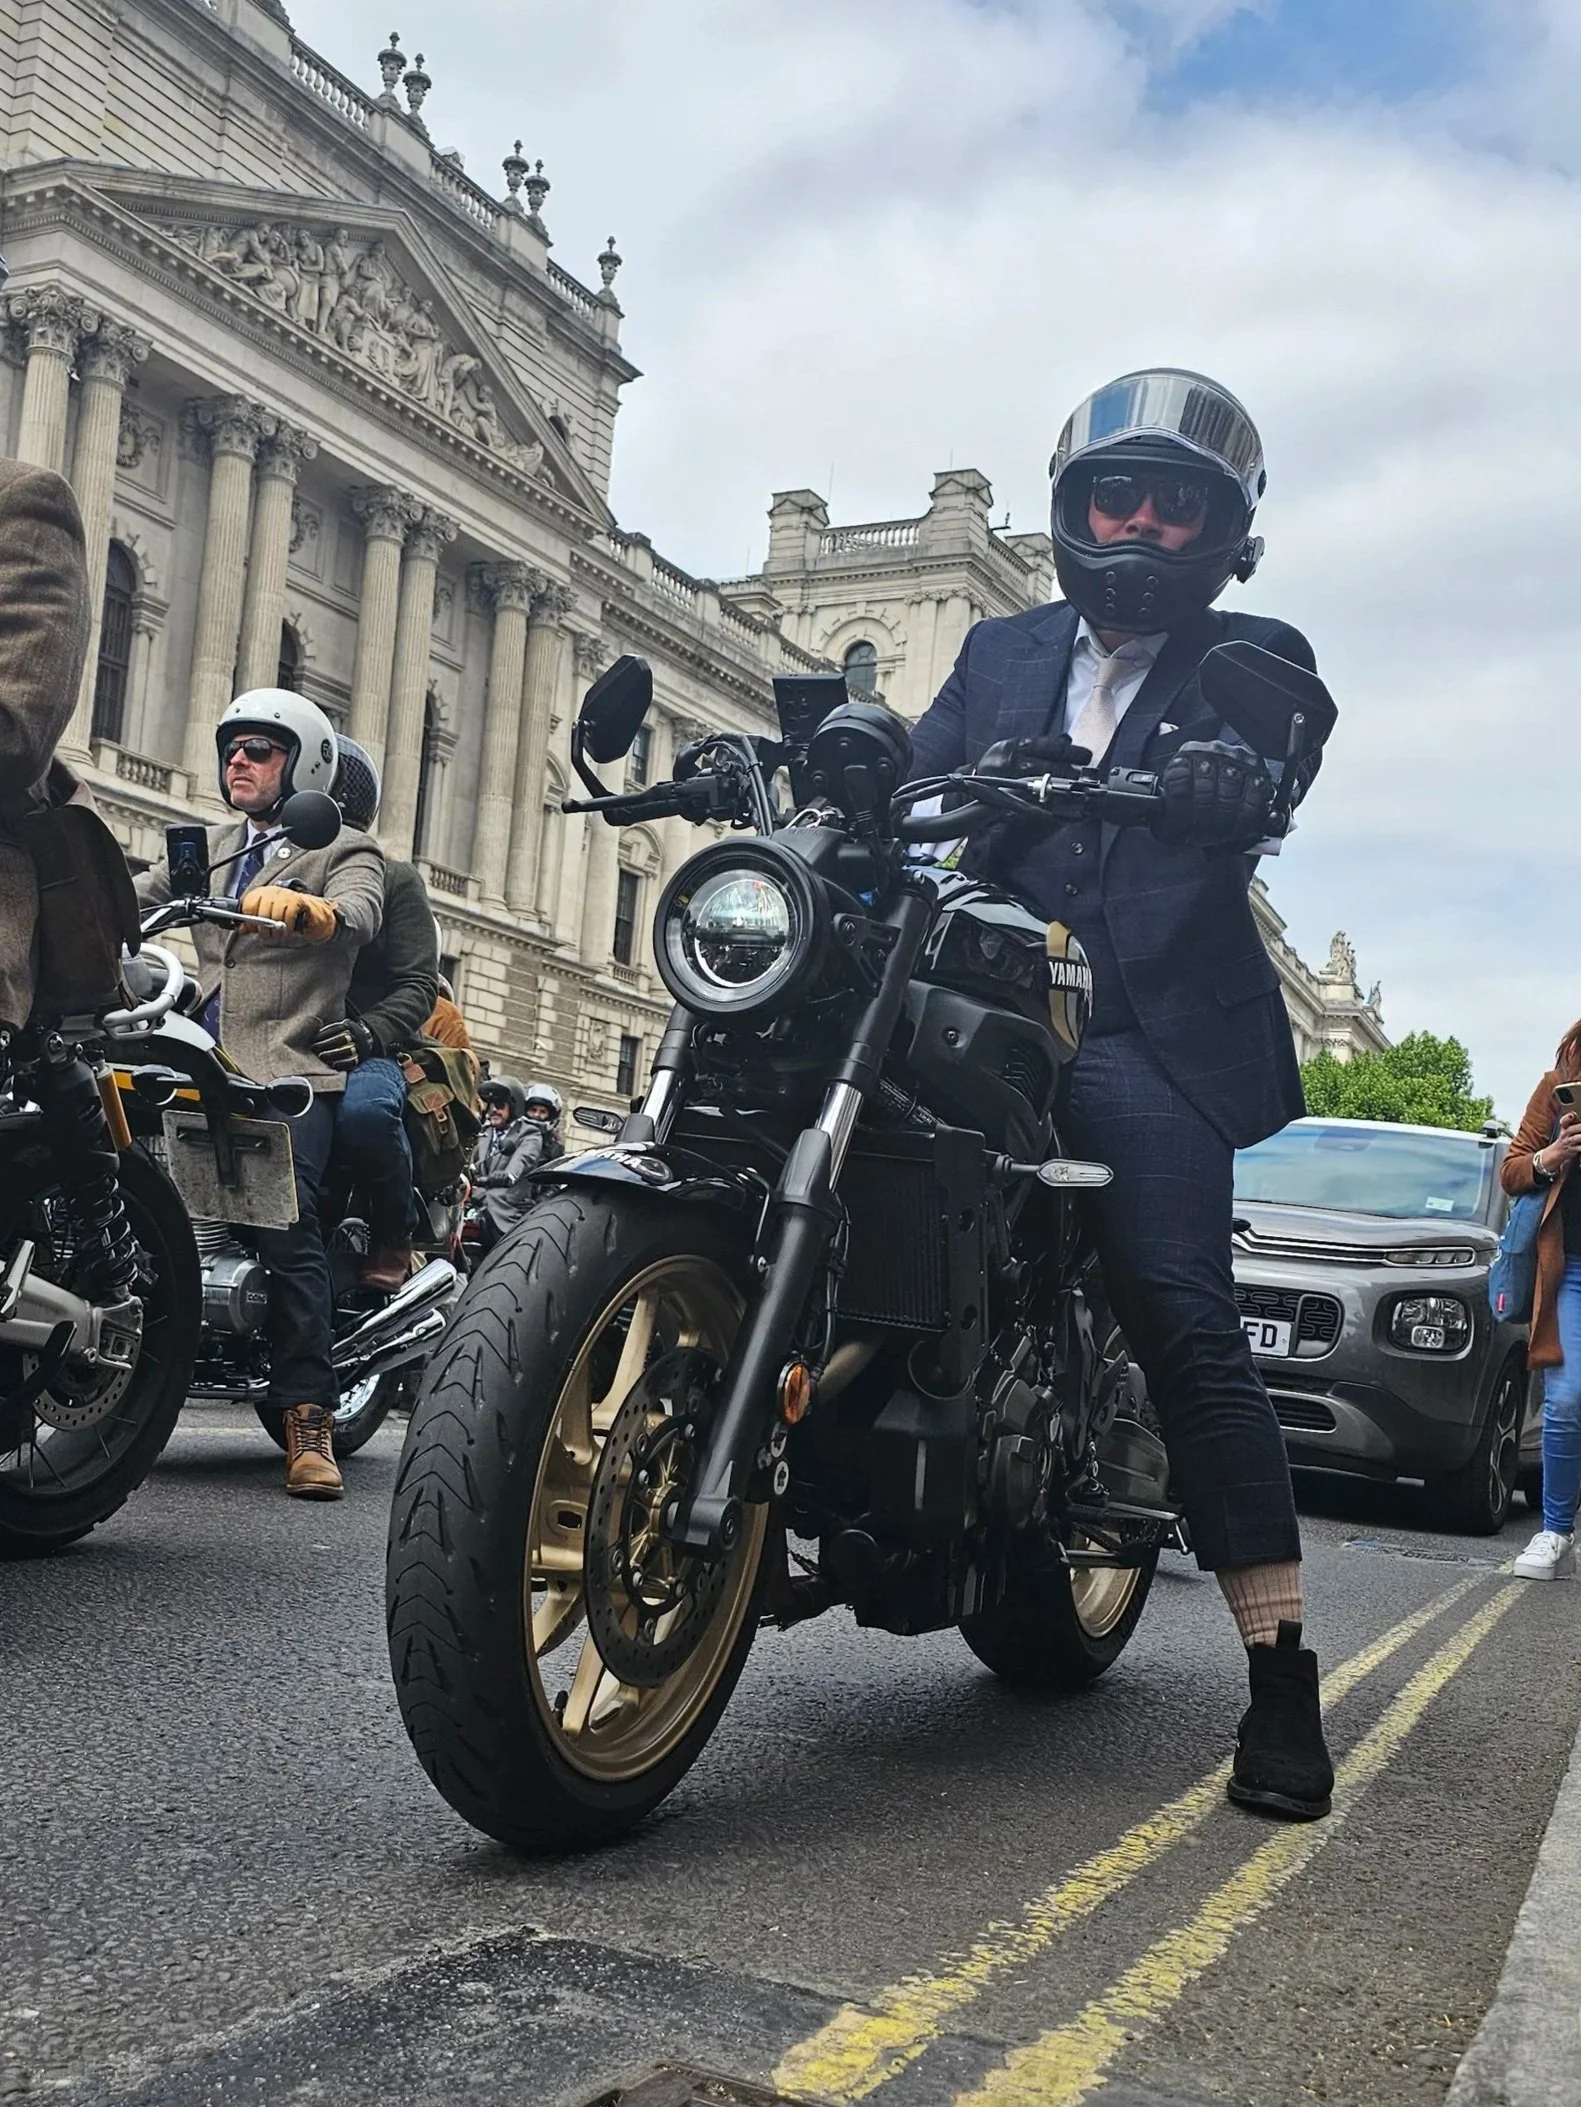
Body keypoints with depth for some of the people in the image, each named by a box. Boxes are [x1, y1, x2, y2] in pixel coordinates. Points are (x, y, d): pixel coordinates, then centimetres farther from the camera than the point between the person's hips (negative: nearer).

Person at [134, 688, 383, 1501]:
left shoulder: (344, 851, 9)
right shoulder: (208, 850, 28)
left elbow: (358, 913, -14)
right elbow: (133, 897, 13)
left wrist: (301, 907, -37)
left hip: (291, 1071, -5)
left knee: (285, 1223, -20)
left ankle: (309, 1421, -18)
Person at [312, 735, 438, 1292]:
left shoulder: (395, 879, 11)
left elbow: (419, 984, 0)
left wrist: (369, 1033, -20)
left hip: (366, 1052, -4)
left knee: (362, 1111, -39)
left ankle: (394, 1237, -15)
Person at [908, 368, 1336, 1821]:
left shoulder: (1252, 658, 11)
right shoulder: (1001, 654, 22)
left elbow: (1276, 771, -11)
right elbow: (914, 781, 8)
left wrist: (1237, 779, -35)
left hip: (1148, 1033, -4)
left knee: (1185, 1320, -15)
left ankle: (1283, 1676, -8)